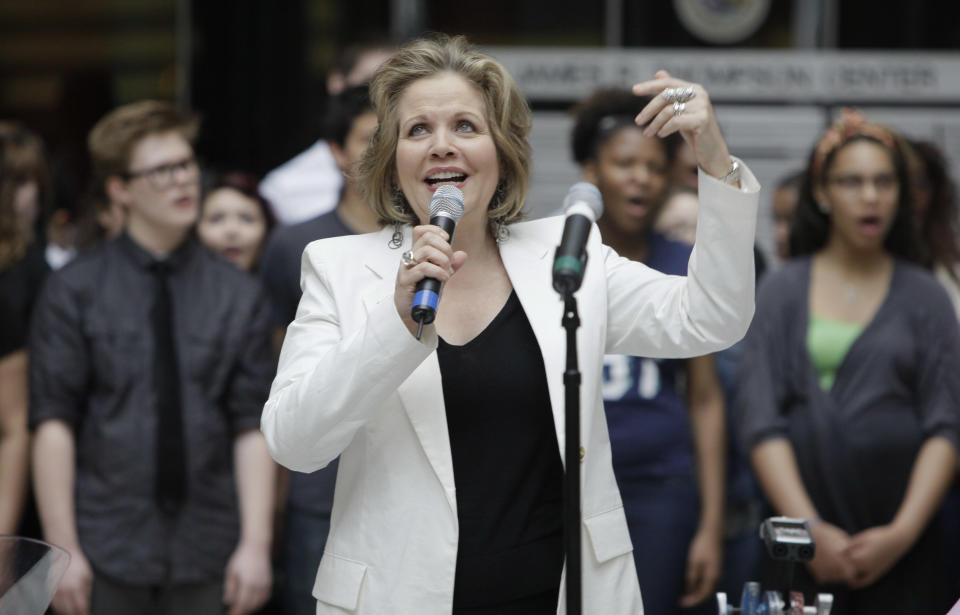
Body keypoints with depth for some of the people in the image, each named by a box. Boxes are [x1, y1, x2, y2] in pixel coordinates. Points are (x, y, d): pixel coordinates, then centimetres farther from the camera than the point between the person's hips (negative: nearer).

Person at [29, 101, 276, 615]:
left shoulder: (240, 296, 8)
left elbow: (252, 428, 3)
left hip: (205, 561, 2)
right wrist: (63, 549, -9)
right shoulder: (73, 292, 2)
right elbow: (53, 423, -2)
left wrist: (255, 543, -5)